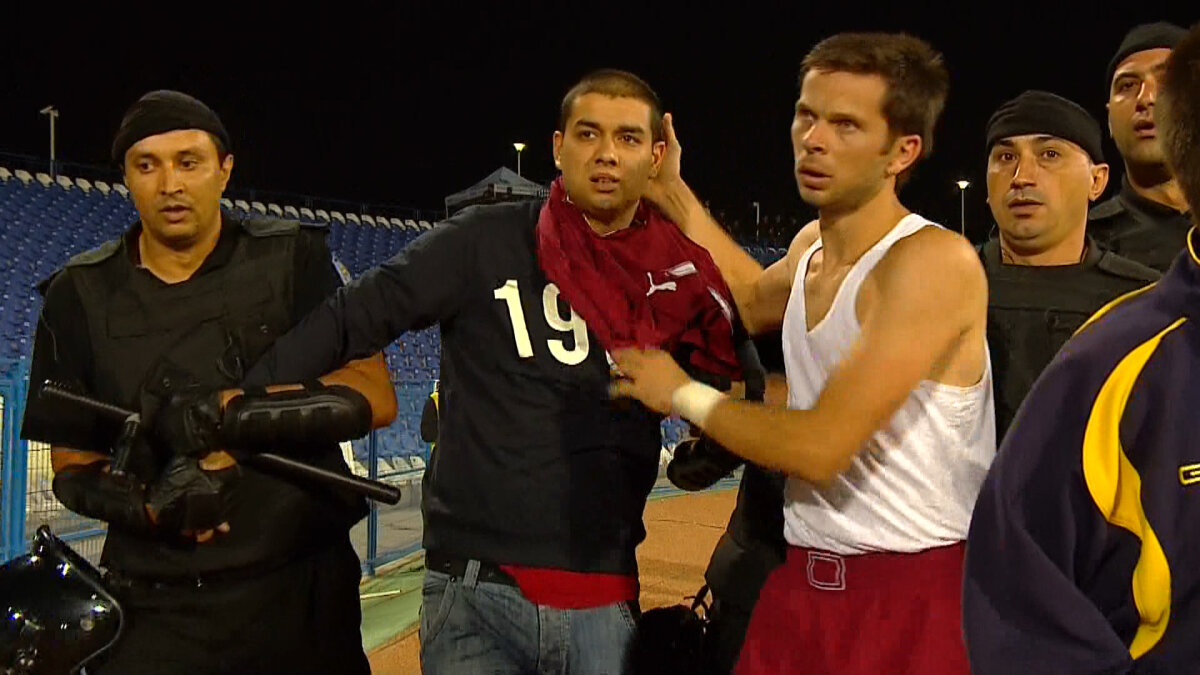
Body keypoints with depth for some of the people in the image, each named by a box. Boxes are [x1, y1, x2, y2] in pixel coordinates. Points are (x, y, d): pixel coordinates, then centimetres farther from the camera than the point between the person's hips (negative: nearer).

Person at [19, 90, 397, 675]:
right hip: (158, 604, 1)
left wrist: (233, 410, -21)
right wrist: (147, 507, -16)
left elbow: (376, 398, -10)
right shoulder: (81, 295, 3)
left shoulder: (291, 259, -1)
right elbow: (73, 464, 4)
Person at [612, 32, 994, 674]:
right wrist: (670, 192, 27)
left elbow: (820, 446, -23)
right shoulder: (812, 244, 6)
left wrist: (682, 393, -8)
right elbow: (755, 303, 30)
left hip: (916, 600, -7)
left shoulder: (934, 261, -19)